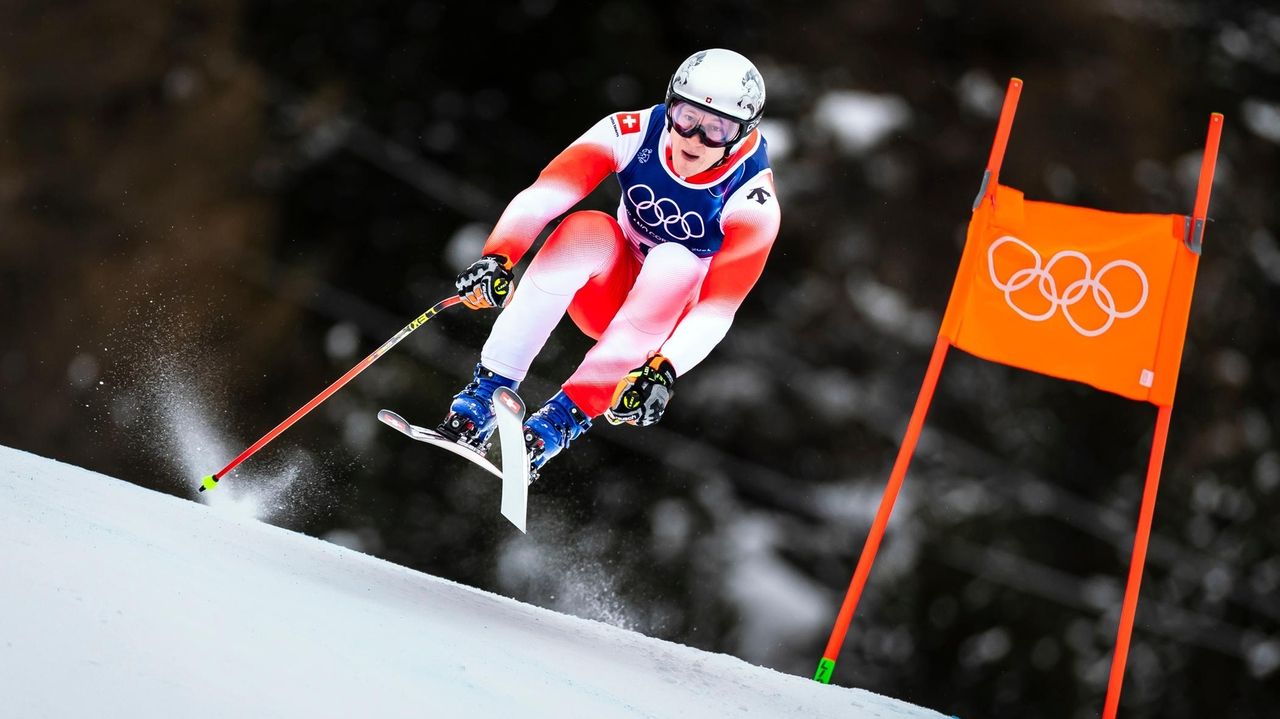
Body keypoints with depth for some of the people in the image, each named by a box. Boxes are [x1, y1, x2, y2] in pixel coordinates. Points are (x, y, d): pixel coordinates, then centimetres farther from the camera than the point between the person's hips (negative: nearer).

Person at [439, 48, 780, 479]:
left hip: (671, 318, -1)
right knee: (587, 230, -31)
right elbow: (541, 197, -28)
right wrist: (498, 258, -47)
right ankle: (488, 392, -32)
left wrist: (665, 370, -43)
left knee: (675, 262, -34)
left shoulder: (752, 200, -22)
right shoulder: (635, 133, -18)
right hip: (609, 293, 1)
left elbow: (718, 309, -27)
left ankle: (565, 417, -36)